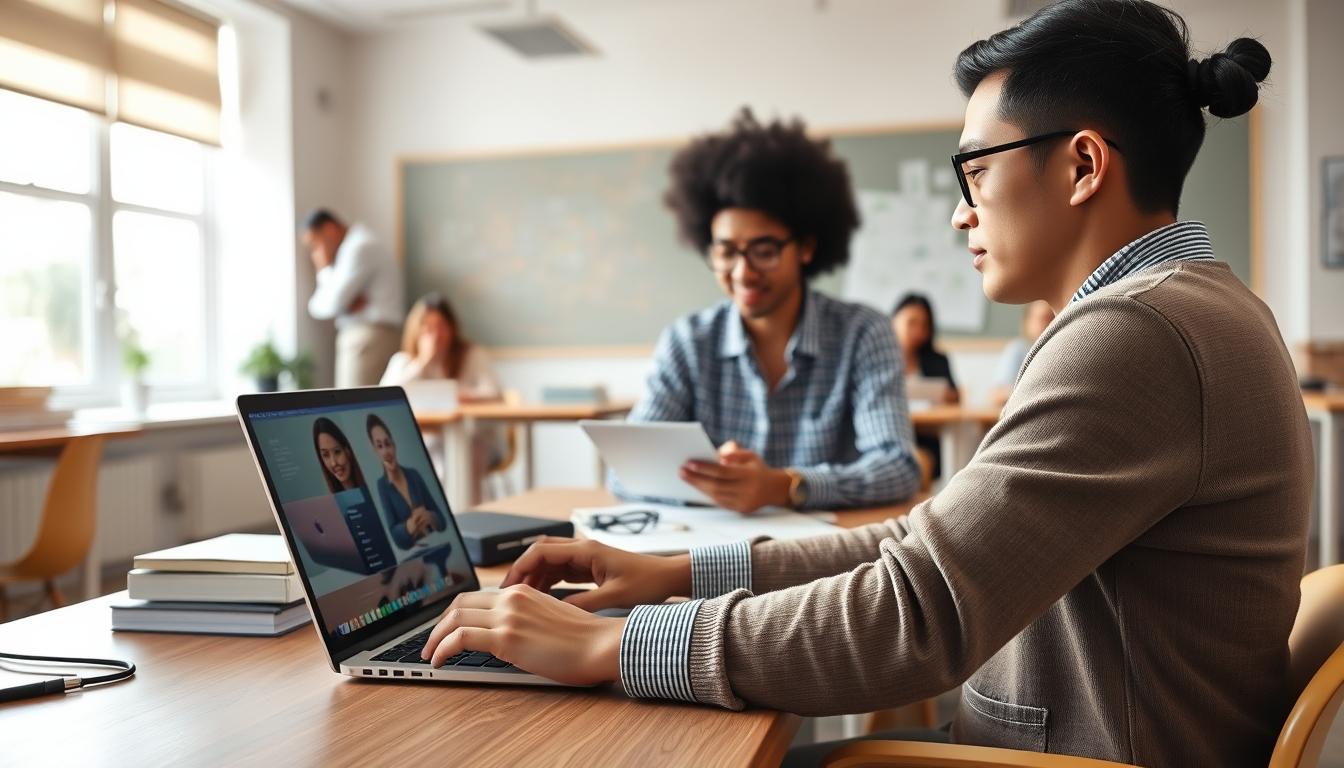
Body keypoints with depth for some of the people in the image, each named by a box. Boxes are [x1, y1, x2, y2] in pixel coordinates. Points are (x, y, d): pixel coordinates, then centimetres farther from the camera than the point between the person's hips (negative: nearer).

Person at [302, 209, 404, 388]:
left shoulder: (359, 248, -11)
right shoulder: (353, 246, 19)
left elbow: (332, 304, -16)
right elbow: (317, 306, 13)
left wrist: (325, 270, -1)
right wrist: (347, 303, -8)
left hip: (368, 338, -10)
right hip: (358, 338, 10)